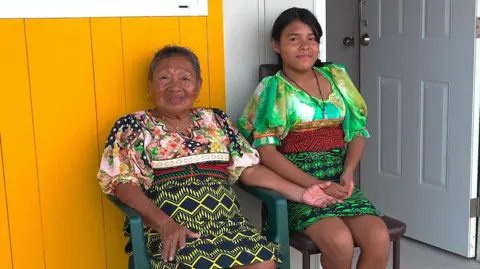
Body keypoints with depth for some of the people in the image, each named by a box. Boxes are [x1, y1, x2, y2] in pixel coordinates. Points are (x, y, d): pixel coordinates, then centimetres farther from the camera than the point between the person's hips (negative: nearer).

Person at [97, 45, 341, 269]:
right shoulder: (132, 127, 8)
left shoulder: (215, 121, 19)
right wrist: (165, 224, -18)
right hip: (168, 230, -3)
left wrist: (300, 194, 5)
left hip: (226, 223, 4)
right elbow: (123, 183, -3)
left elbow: (249, 169, 16)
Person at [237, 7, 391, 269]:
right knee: (340, 241, -28)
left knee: (379, 238, -20)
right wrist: (315, 185, -18)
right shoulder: (272, 89, -1)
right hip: (295, 184, -4)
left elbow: (358, 130, 12)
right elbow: (266, 151, -10)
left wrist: (348, 172, -7)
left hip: (338, 180, 4)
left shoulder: (336, 76, 11)